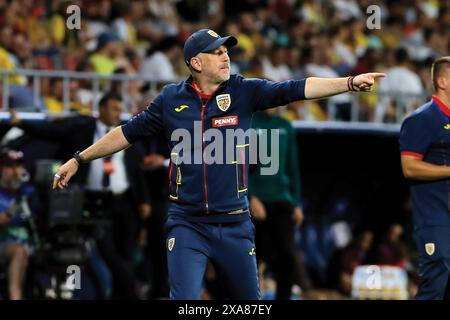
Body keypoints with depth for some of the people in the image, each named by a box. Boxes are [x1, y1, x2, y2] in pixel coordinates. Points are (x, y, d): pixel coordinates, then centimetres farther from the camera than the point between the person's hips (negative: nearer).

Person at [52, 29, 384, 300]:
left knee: (250, 298, 10)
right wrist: (79, 160, 14)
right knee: (185, 303, -11)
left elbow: (297, 89, -11)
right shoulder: (171, 99, 1)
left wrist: (351, 82, -23)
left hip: (234, 224, 1)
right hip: (187, 225, -1)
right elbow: (127, 134, 12)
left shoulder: (244, 92, -1)